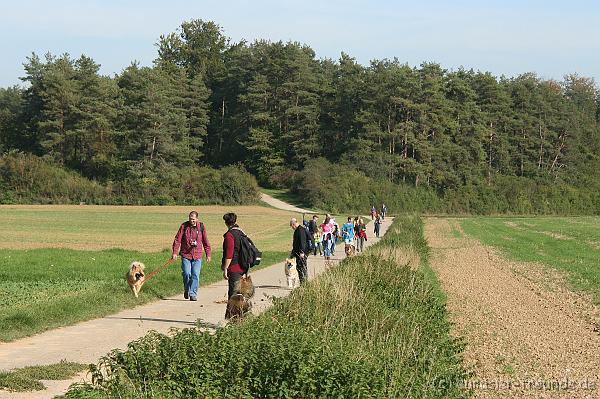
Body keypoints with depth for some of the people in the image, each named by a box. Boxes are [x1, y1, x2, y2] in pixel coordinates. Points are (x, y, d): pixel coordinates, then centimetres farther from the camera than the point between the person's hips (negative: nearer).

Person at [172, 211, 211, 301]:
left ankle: (193, 294, 4)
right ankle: (186, 290, 17)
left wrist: (208, 255, 9)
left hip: (197, 256, 1)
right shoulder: (184, 226, 0)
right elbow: (177, 240, 0)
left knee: (195, 275, -4)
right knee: (187, 273, -9)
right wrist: (175, 252, -6)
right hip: (185, 255, -1)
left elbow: (206, 241, 9)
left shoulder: (201, 227, 3)